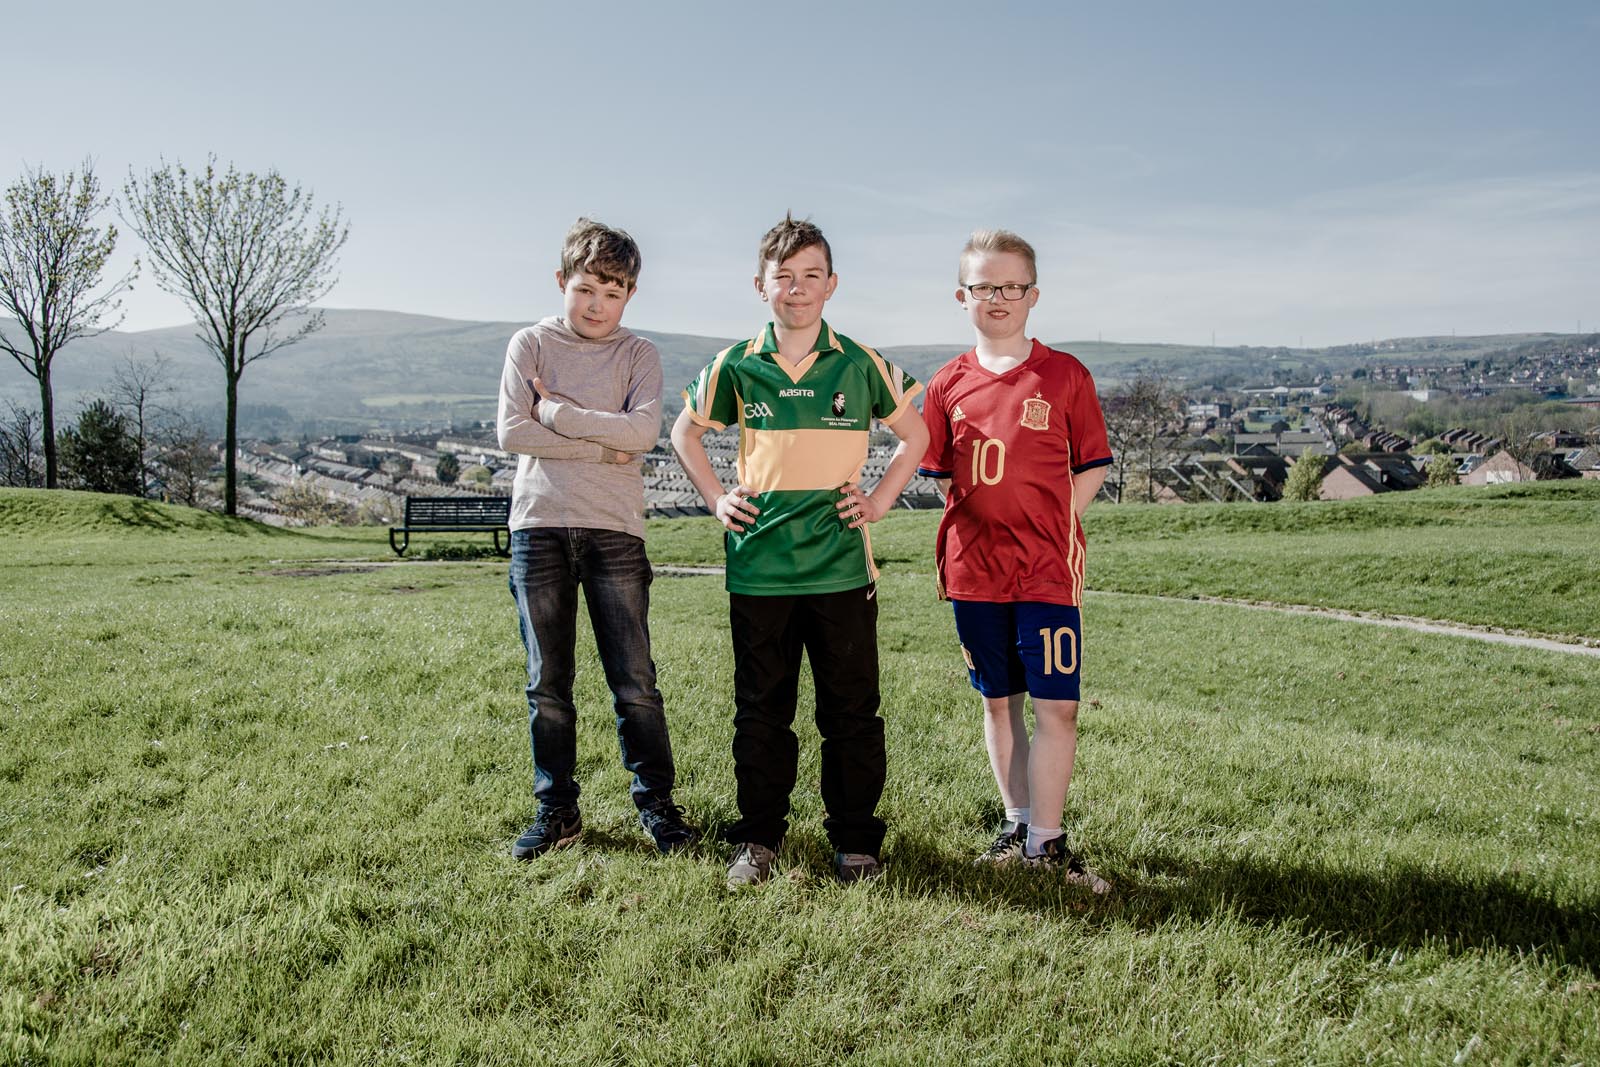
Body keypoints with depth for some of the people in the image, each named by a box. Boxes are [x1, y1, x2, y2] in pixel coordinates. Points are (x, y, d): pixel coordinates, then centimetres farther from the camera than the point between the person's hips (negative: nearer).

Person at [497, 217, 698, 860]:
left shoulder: (639, 354, 8)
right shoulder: (530, 344, 8)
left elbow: (643, 430, -11)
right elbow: (512, 433, -6)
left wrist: (556, 411, -8)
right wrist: (603, 446, -8)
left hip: (614, 529, -1)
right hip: (538, 526, 1)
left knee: (634, 681, 1)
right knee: (547, 683, 7)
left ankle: (656, 803, 15)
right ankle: (557, 811, 19)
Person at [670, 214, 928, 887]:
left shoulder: (862, 366, 1)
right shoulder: (736, 366, 2)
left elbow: (915, 437, 15)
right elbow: (685, 431, 18)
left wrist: (880, 500, 5)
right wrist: (715, 498, 7)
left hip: (841, 568, 0)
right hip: (758, 568, 1)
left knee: (851, 711, 6)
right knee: (761, 711, 10)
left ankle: (855, 839, 21)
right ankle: (758, 839, 23)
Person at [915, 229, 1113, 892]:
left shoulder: (1065, 375, 1)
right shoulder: (949, 384, 7)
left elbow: (1093, 466, 4)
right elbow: (933, 471, 11)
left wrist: (1049, 524, -6)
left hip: (1048, 568, -2)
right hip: (973, 569, 2)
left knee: (1056, 706, -4)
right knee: (998, 702, 12)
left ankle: (1045, 842, 8)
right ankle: (1016, 824, 27)